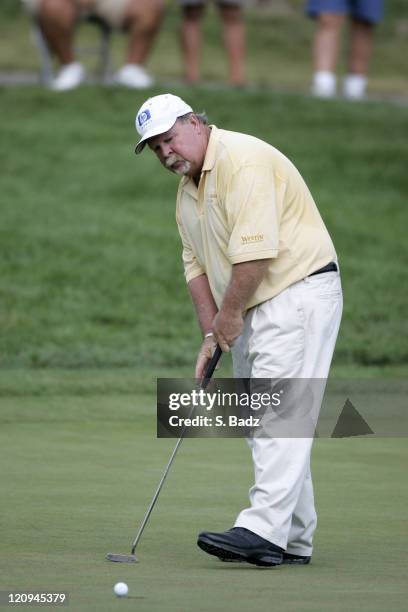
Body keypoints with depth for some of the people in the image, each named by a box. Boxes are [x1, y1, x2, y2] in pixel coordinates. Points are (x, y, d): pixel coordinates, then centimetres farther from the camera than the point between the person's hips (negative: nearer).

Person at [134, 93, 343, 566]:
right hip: (250, 310, 10)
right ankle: (294, 539, 10)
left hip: (299, 292, -10)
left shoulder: (243, 161, -18)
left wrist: (229, 314, -13)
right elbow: (196, 265, 15)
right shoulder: (187, 189, 14)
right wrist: (211, 333, 5)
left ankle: (263, 531, -25)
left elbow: (255, 251, -24)